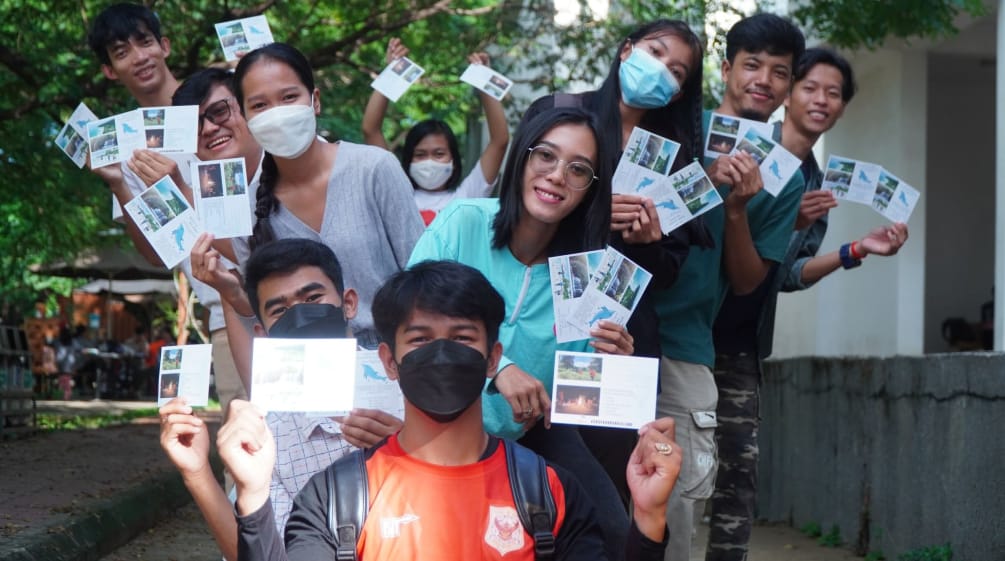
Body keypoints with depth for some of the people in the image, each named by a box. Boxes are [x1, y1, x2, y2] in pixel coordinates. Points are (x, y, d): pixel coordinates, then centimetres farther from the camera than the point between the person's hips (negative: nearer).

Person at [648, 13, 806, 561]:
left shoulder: (784, 180, 10)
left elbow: (745, 281, 7)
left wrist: (737, 209, -9)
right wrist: (704, 180, -18)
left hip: (684, 349, 2)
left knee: (675, 504, -2)